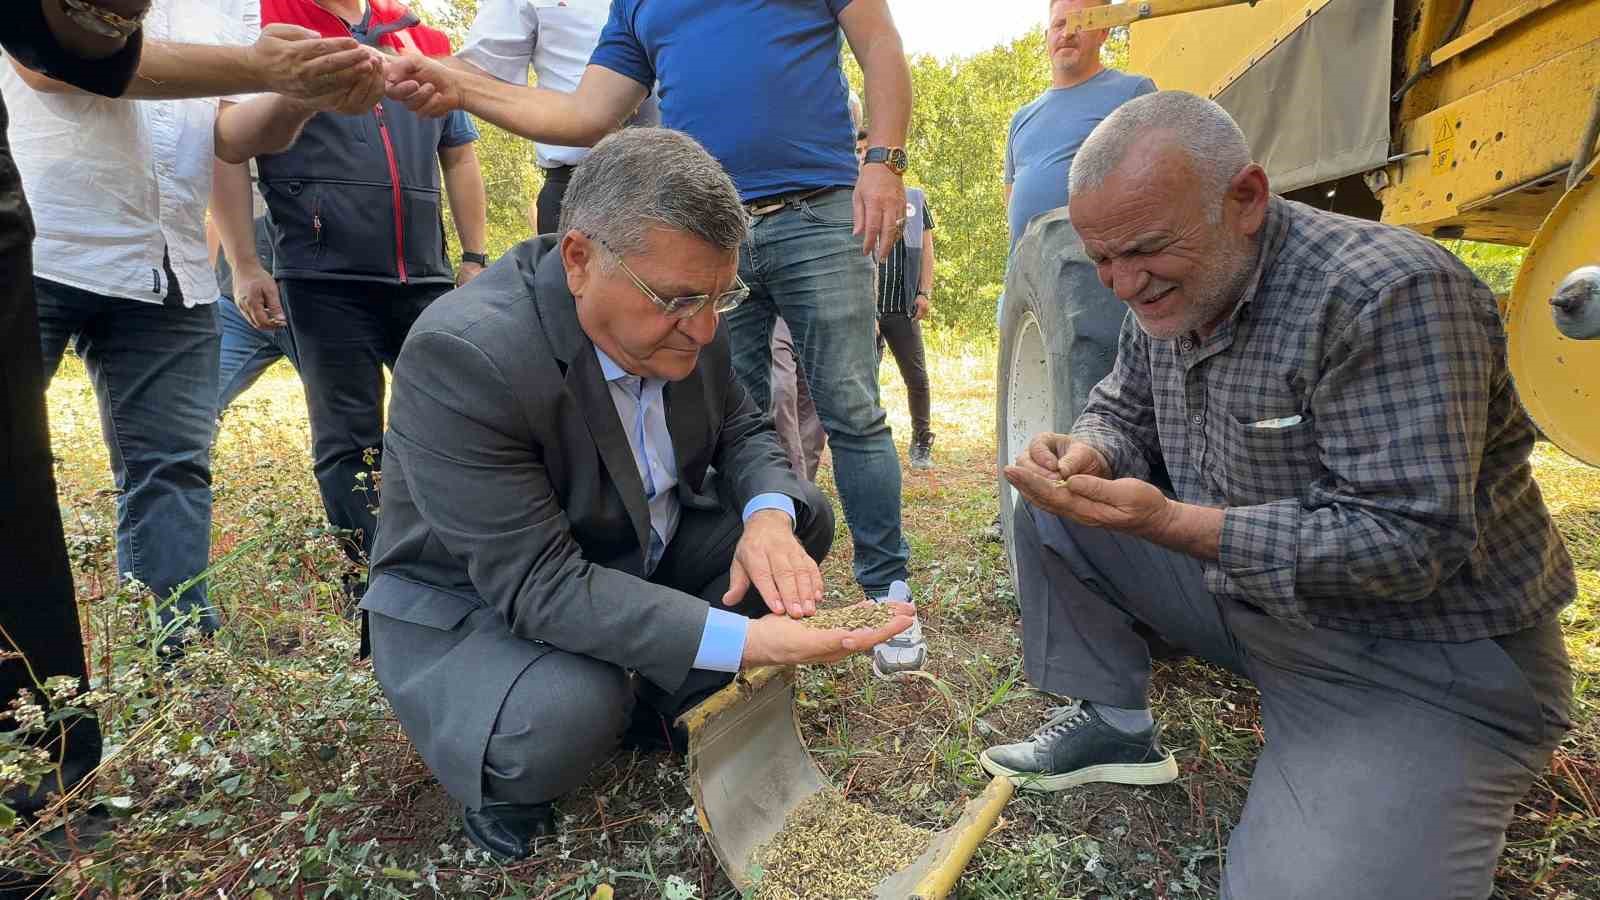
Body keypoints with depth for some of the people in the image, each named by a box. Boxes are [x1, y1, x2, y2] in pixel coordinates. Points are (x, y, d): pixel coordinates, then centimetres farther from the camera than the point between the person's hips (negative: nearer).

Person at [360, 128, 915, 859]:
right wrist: (743, 641, -41)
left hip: (638, 553, 7)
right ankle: (502, 780, 2)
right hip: (478, 599, -6)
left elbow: (741, 430, 1)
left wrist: (768, 513, -23)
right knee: (564, 716, -35)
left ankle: (663, 701, 7)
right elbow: (539, 583, -34)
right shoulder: (463, 355, -34)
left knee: (801, 513, -2)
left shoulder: (680, 316, -13)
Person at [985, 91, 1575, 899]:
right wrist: (1088, 456, -14)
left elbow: (1410, 542, -29)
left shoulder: (1388, 295, -26)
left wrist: (1171, 524, -35)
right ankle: (1113, 724, 10)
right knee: (1046, 512, -2)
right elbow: (1124, 410, 11)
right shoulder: (1167, 293, -2)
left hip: (1420, 657, -6)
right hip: (1243, 589, 7)